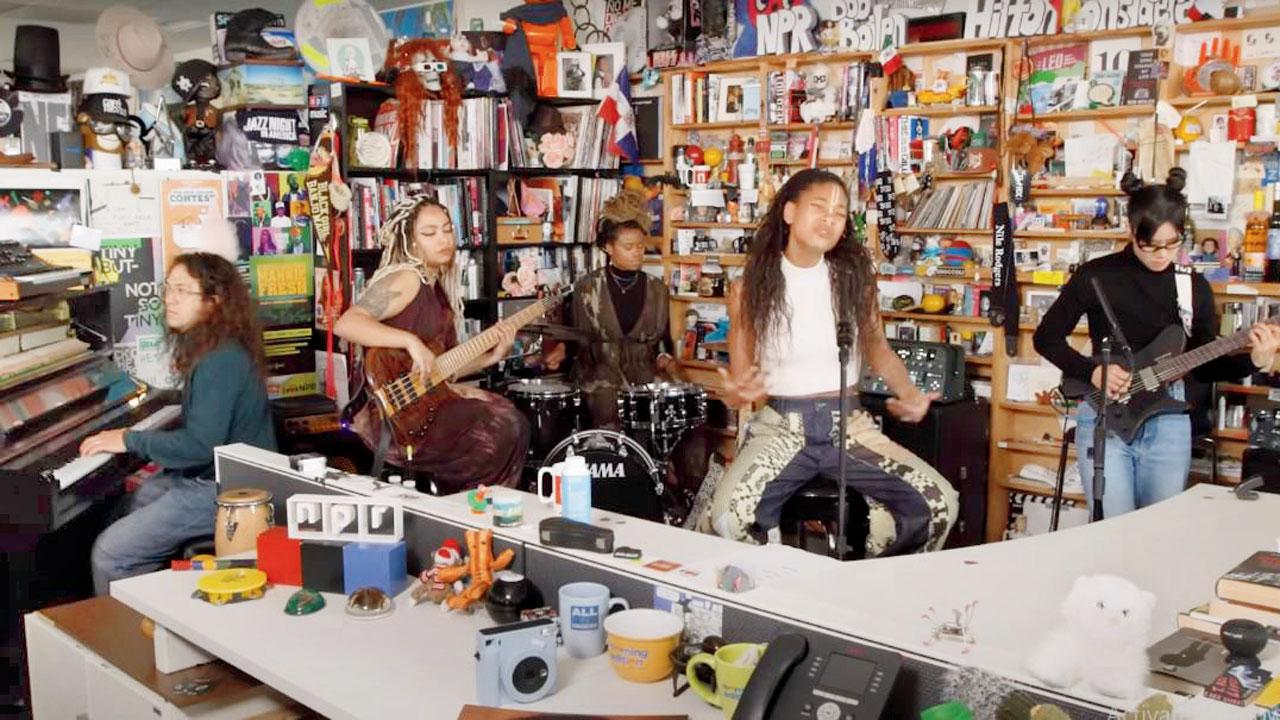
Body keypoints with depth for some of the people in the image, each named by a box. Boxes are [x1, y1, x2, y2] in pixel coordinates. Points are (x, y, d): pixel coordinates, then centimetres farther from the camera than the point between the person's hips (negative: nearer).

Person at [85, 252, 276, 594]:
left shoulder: (221, 361, -23)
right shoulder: (214, 348, 10)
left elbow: (202, 444, -27)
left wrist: (130, 441, -16)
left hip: (224, 492, -11)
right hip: (210, 476, 11)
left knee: (110, 554, -12)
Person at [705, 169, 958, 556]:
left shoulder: (855, 276, 2)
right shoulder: (750, 288, -2)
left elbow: (875, 345, 17)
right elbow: (738, 385, 4)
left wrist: (908, 391, -1)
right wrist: (741, 392, -21)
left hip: (849, 423, 2)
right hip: (781, 425, -2)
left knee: (940, 505, -15)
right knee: (727, 519, -29)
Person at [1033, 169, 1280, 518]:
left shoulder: (1194, 287, 4)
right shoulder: (1096, 276, -6)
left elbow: (1203, 367, 7)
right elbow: (1046, 337, 0)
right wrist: (1093, 372, -13)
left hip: (1167, 420, 3)